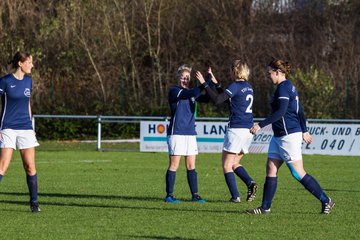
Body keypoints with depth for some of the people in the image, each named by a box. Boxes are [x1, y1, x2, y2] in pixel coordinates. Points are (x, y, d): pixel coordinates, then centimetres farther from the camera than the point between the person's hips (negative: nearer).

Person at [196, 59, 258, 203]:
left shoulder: (235, 86, -10)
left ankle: (235, 196, -7)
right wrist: (215, 82, 26)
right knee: (235, 163, 19)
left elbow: (217, 100, -17)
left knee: (227, 165, 1)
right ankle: (250, 183, -4)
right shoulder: (248, 87, 15)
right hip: (249, 130, 8)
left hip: (236, 129, -8)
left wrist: (204, 84, -11)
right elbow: (227, 99, 23)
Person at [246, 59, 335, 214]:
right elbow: (299, 110, 22)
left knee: (298, 173, -6)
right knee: (271, 170, 5)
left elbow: (280, 112, -26)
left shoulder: (283, 88, -15)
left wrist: (261, 125, -27)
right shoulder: (289, 87, 16)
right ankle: (265, 208, 6)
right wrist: (304, 131, 28)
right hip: (279, 136, 10)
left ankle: (326, 201, 1)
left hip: (289, 136, -10)